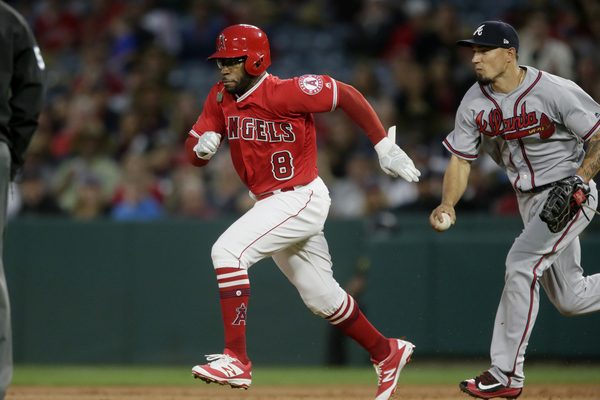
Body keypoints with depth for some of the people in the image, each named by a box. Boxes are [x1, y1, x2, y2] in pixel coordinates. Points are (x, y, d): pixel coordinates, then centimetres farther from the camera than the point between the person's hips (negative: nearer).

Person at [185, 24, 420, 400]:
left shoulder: (285, 93, -21)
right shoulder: (221, 97, 1)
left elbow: (347, 95, -16)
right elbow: (193, 153, 4)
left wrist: (385, 147, -16)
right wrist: (203, 145, -21)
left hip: (302, 198, -8)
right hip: (270, 203, 8)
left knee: (228, 250, -25)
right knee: (322, 297, 18)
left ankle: (236, 359, -25)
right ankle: (387, 353, 36)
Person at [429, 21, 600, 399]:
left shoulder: (555, 92, -21)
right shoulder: (474, 103, -4)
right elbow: (461, 158, 0)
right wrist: (448, 204, -17)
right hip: (529, 199, 7)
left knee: (521, 263, -23)